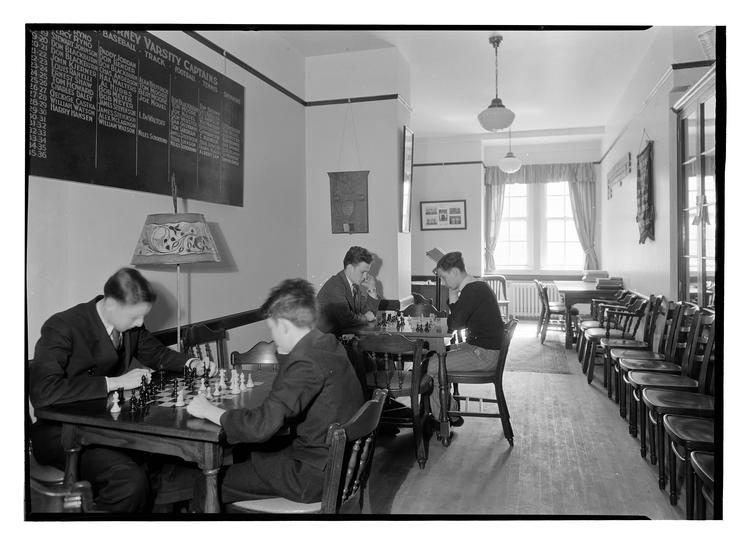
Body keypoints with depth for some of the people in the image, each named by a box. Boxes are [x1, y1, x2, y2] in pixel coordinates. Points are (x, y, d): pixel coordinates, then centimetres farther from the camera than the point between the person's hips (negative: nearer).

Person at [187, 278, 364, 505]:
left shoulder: (306, 363, -27)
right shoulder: (329, 344, 3)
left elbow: (261, 425, -31)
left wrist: (210, 411, -17)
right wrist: (284, 352, 10)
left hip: (315, 475, -9)